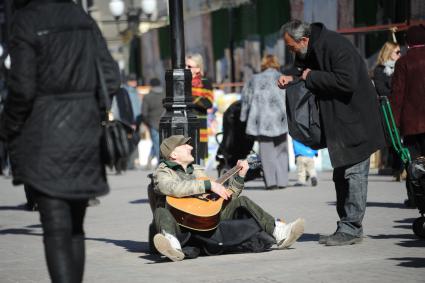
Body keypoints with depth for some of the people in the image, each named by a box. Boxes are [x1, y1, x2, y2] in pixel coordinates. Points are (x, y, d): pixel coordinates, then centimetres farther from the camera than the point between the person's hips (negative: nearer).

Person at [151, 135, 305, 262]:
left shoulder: (196, 171, 23)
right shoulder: (163, 173, 2)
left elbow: (225, 197, 23)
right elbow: (174, 188, -24)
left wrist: (240, 175, 14)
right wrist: (209, 184, -25)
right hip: (181, 226, -5)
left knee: (241, 201, -4)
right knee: (161, 212, -34)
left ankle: (279, 233, -14)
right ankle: (173, 246, -65)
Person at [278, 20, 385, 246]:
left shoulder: (336, 46, -22)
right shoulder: (309, 52, 7)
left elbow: (347, 82, -30)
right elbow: (306, 72, 22)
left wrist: (311, 76, -21)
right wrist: (292, 78, 0)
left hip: (355, 119, -10)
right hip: (336, 120, 10)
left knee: (353, 172, -8)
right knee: (341, 175, 13)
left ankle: (351, 229, -6)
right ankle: (347, 227, 19)